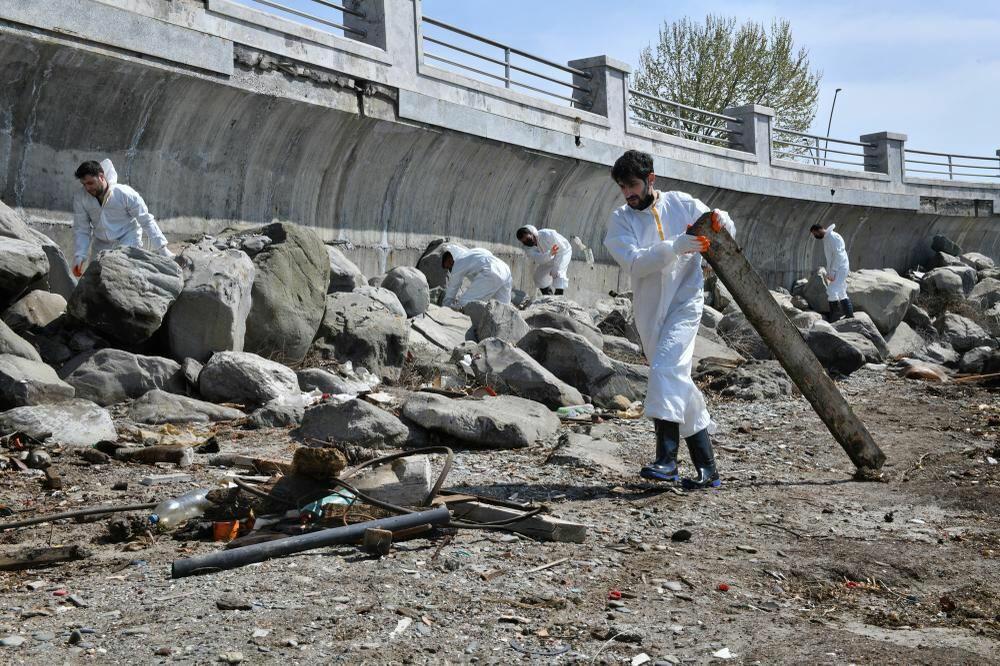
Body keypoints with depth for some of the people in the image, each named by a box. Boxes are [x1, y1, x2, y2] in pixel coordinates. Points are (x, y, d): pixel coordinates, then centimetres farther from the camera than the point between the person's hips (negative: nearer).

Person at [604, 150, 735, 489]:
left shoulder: (683, 204, 4)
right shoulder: (620, 220, 4)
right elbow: (635, 263, -14)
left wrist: (721, 221, -10)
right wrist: (675, 247, -27)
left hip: (685, 300, -3)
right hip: (649, 309, 3)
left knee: (665, 368, -24)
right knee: (679, 382, 7)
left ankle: (667, 457, -26)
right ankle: (707, 468, 15)